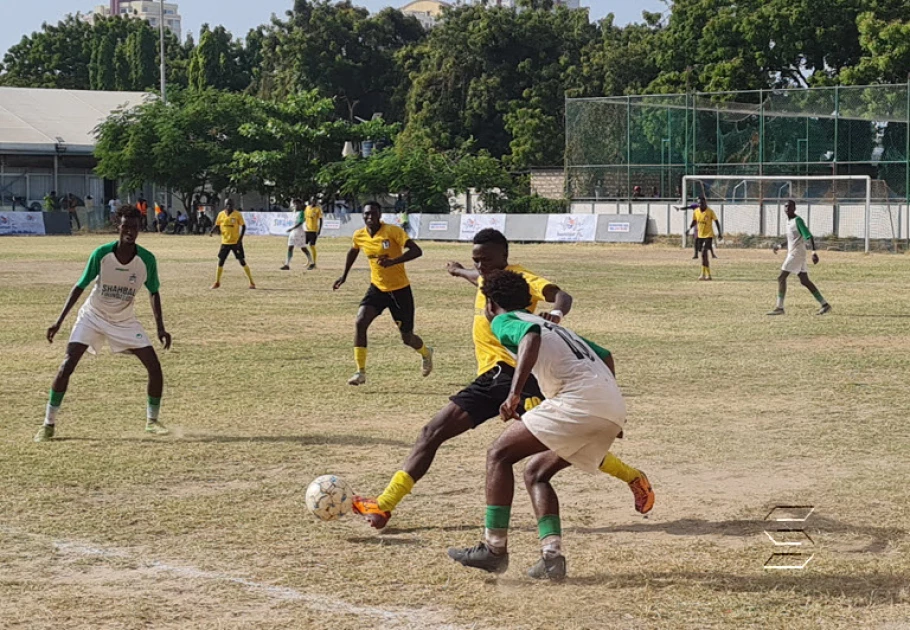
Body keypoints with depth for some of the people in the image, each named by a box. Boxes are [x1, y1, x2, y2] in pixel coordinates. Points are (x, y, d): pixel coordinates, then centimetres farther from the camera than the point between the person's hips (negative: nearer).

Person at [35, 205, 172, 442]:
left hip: (125, 321, 2)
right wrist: (59, 322, -11)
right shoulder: (101, 254, -21)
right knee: (66, 366, -13)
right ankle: (49, 424, -1)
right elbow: (80, 287, -10)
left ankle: (152, 420, 12)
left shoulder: (147, 260, -17)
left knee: (154, 367, -9)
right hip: (92, 316, -2)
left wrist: (160, 328, -7)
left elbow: (154, 292, 0)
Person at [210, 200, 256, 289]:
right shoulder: (221, 214, 1)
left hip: (236, 242, -3)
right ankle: (217, 282, 18)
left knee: (242, 262, -3)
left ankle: (252, 282, 4)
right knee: (220, 262, 4)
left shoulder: (237, 215, -9)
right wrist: (211, 231, -9)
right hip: (225, 242, 3)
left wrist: (240, 239, -16)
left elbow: (243, 226, -7)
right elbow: (217, 225, 12)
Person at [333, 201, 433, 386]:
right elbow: (353, 251, 20)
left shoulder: (393, 231, -20)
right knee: (360, 322, -19)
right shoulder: (359, 236, -4)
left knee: (407, 338, 6)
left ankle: (426, 353, 43)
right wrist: (344, 275, 23)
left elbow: (416, 251, -28)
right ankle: (361, 372, -13)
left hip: (400, 289, -4)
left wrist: (393, 261, -40)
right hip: (377, 287, 4)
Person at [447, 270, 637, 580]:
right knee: (536, 472, 19)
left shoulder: (503, 321, 8)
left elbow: (531, 334, -17)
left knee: (499, 454, 0)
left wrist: (514, 393, -25)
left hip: (580, 400, -8)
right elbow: (605, 355, 34)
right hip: (614, 408, 8)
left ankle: (494, 548, -4)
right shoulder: (552, 325, 32)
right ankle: (552, 557, 5)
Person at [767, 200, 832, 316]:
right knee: (804, 281, 9)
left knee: (781, 278, -10)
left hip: (797, 253, -10)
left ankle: (779, 308, -9)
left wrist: (814, 251, -29)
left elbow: (809, 236, -20)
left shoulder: (798, 220, -12)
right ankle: (825, 304, 11)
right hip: (792, 253, 10)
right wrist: (780, 246, 30)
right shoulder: (789, 221, 16)